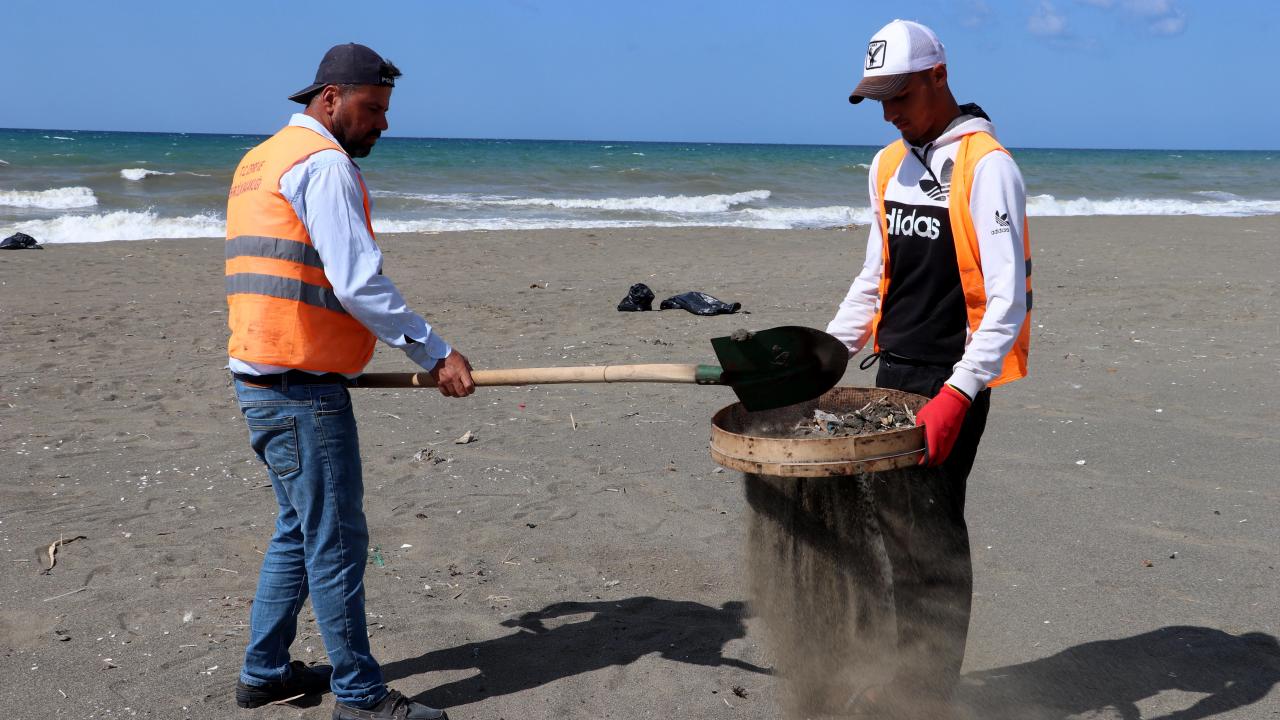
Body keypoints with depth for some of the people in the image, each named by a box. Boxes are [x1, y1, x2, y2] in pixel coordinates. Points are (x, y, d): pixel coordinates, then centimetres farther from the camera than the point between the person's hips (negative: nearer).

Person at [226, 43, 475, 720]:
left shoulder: (258, 162, 19)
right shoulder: (324, 164, -12)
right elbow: (359, 282, -21)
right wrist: (435, 353, -16)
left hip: (260, 378, 10)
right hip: (303, 388, -10)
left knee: (299, 530, 19)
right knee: (336, 542, -2)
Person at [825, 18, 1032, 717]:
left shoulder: (986, 167, -12)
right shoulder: (889, 166, 12)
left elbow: (1009, 299, -18)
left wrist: (958, 395, -27)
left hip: (953, 377, -7)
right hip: (894, 370, 8)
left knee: (933, 530, -3)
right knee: (895, 520, 11)